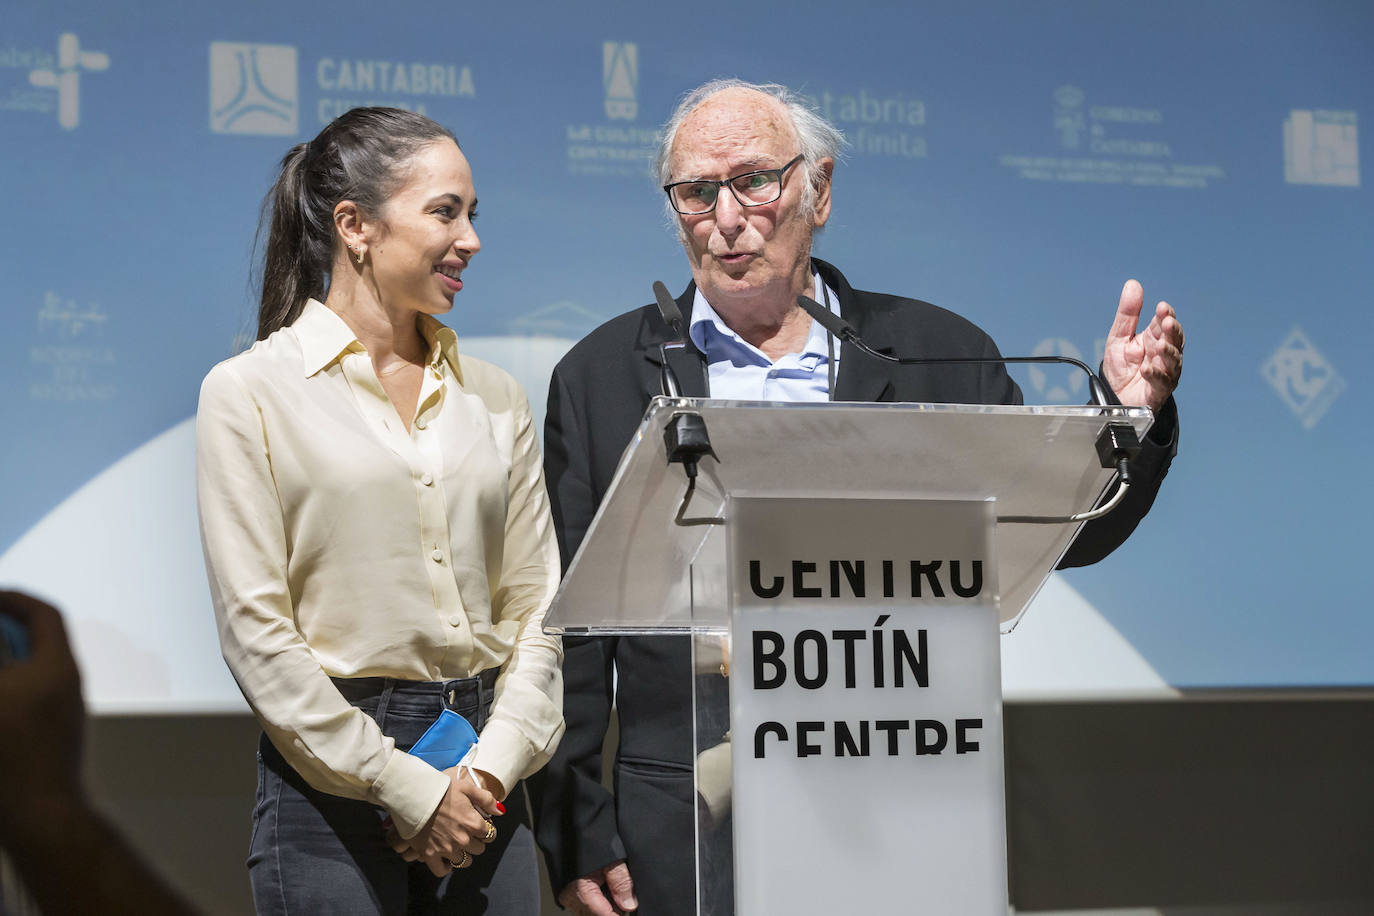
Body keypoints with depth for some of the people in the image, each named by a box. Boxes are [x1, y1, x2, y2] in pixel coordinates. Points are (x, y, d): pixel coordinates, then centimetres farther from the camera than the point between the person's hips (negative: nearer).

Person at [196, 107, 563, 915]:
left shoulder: (495, 396, 11)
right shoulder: (251, 392, -2)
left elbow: (536, 606, 9)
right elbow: (256, 627, -8)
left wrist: (491, 768, -5)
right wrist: (405, 787, -11)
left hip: (482, 791, 4)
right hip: (330, 779, -4)